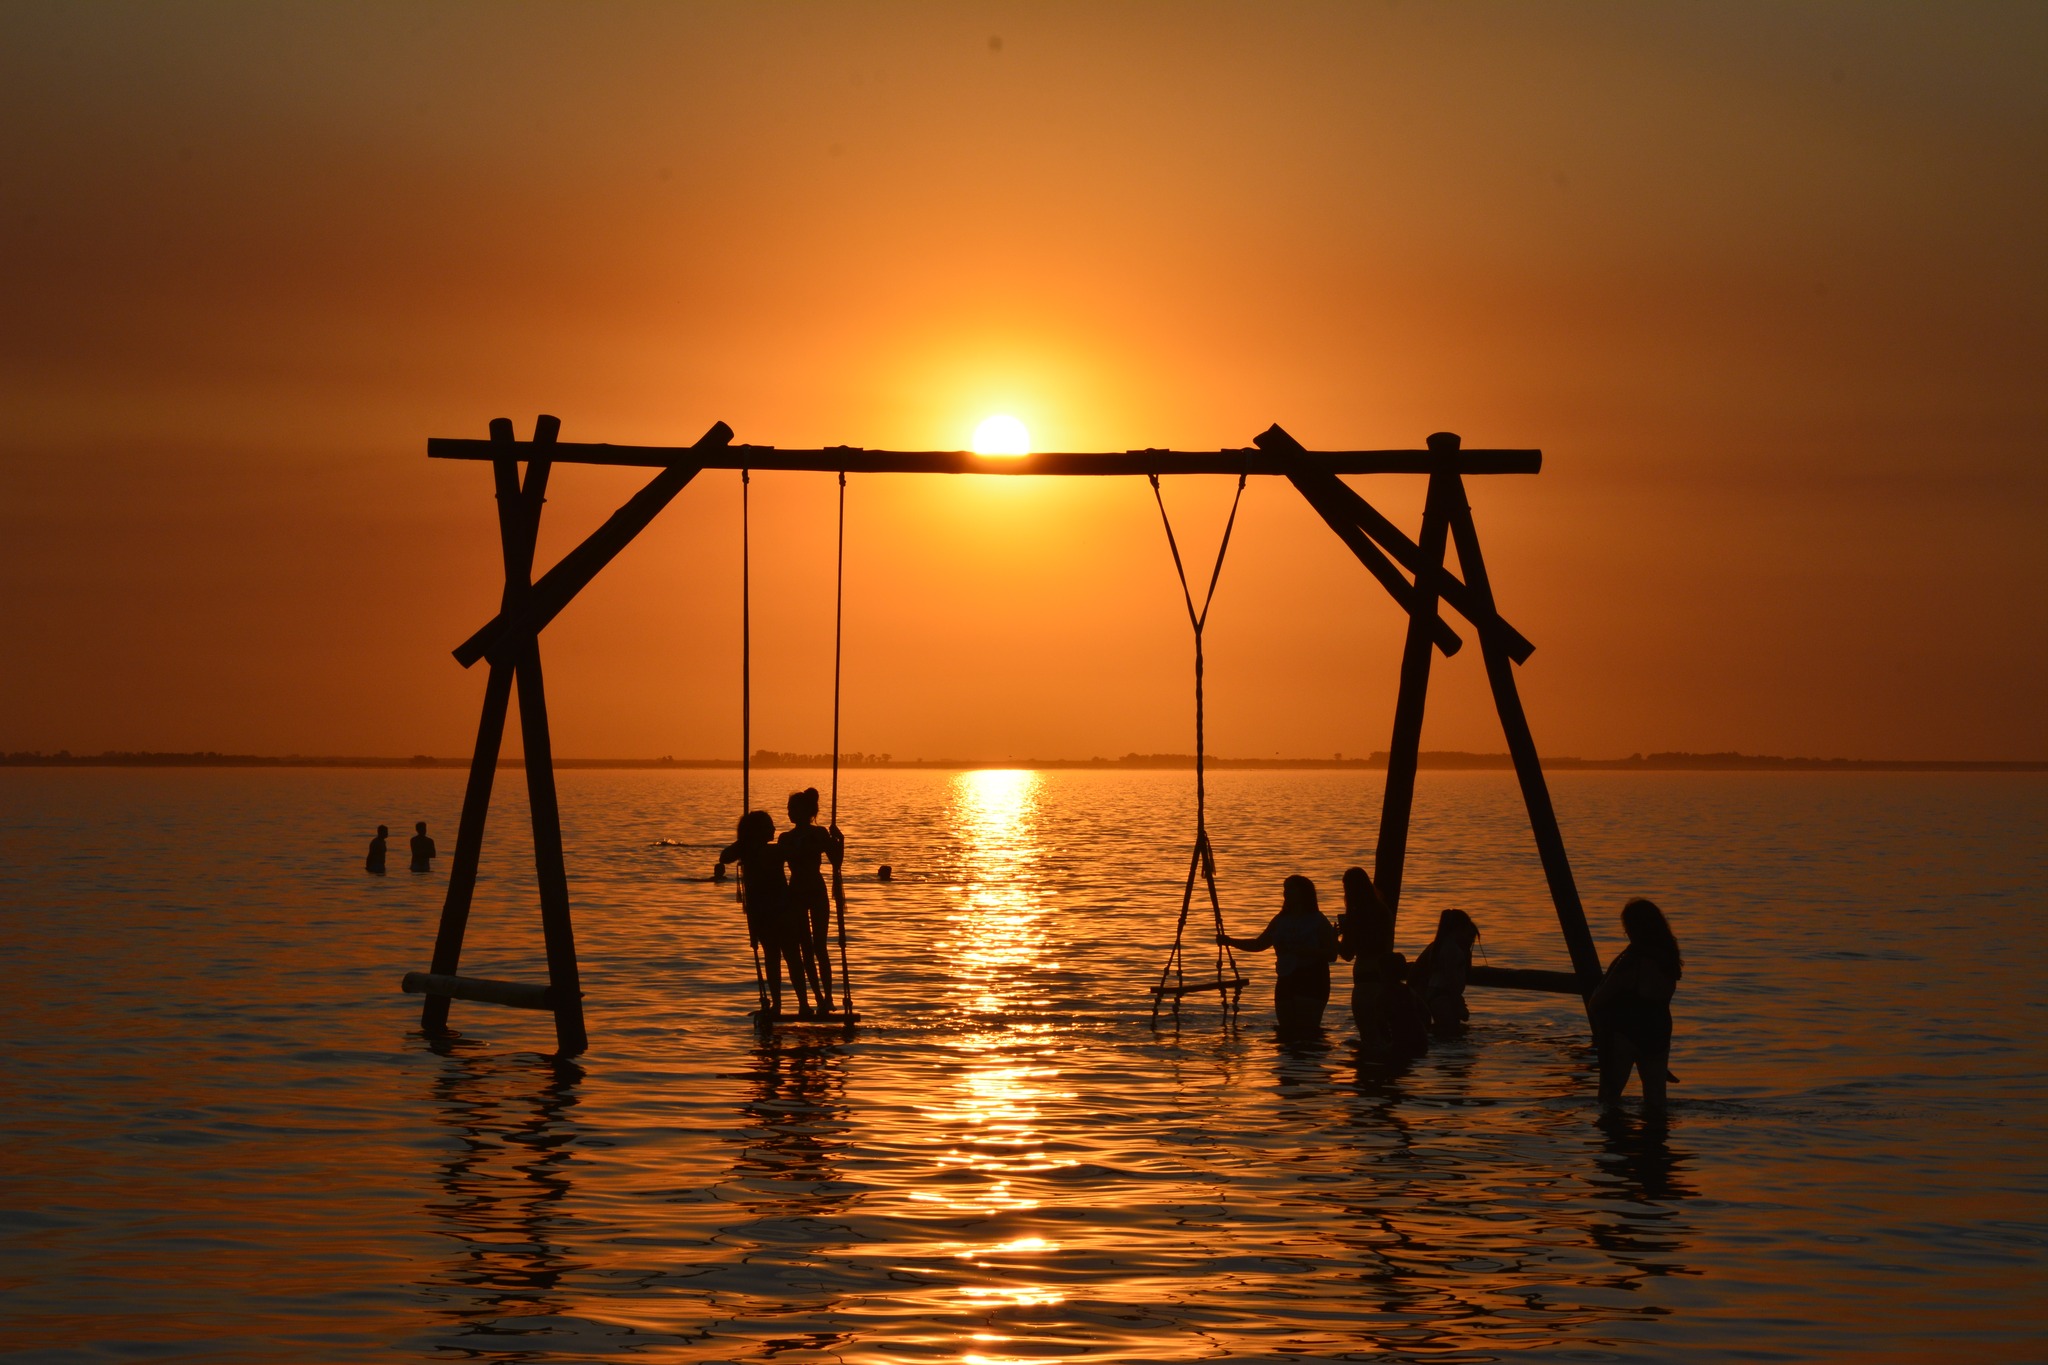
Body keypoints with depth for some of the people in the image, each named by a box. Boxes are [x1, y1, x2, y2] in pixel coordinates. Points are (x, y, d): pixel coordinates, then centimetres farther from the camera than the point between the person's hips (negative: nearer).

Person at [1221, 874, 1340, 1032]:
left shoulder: (1318, 922, -4)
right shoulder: (1281, 921, 13)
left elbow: (1332, 955, -10)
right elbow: (1259, 944, 18)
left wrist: (1303, 951, -22)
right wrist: (1230, 941, 7)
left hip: (1311, 984, -6)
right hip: (1285, 982, 6)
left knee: (1306, 1032, -17)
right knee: (1288, 1031, 3)